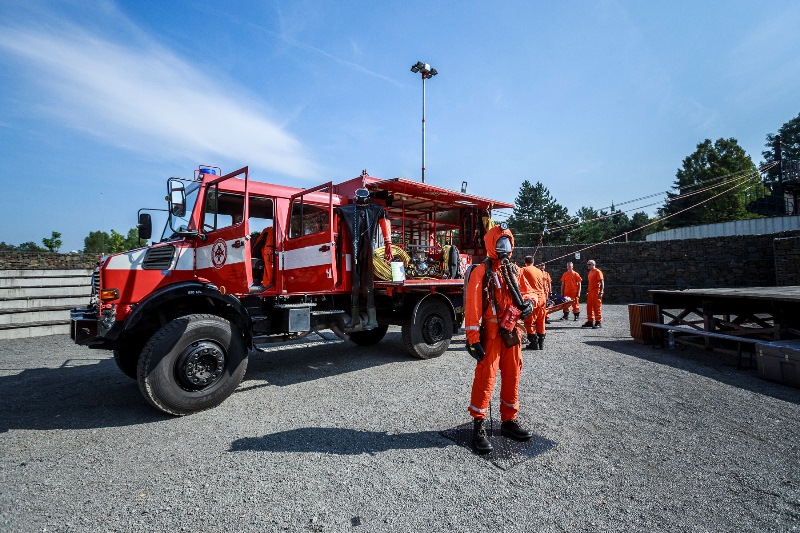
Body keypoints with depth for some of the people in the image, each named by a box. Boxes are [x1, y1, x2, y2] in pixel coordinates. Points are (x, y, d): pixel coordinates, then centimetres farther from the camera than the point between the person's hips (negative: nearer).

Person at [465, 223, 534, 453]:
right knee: (486, 377, -5)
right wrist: (473, 339, -18)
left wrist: (528, 302, -3)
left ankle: (509, 421, 29)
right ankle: (479, 426, 8)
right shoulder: (481, 271, -8)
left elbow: (529, 290, 23)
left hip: (511, 331, 7)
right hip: (490, 333, -7)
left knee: (512, 376, 13)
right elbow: (472, 306, -13)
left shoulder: (514, 270, 12)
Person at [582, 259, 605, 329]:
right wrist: (587, 292, 19)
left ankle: (598, 322, 4)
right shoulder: (590, 272, 16)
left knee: (597, 307, -4)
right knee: (589, 307, 10)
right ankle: (590, 321, 18)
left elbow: (602, 282, -15)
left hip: (596, 293, -9)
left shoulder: (597, 272, -10)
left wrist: (600, 293, -21)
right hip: (590, 293, 9)